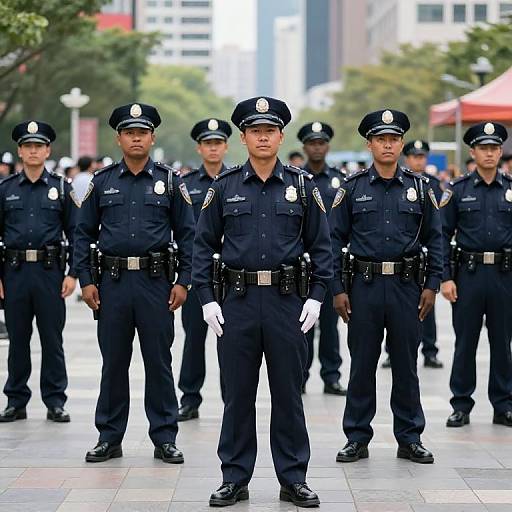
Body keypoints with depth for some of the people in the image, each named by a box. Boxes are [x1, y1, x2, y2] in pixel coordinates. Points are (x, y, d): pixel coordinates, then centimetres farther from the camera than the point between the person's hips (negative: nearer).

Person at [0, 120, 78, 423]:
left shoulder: (61, 188, 4)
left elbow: (75, 233, 4)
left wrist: (73, 273, -4)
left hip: (50, 271, -1)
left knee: (52, 339, 3)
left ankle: (55, 402, 10)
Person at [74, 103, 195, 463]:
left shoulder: (169, 181, 4)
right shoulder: (102, 182, 6)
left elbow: (187, 234, 3)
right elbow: (85, 234, 7)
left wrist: (183, 281, -4)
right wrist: (86, 280, 0)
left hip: (156, 282, -1)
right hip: (113, 283, 1)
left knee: (159, 362, 3)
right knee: (113, 362, 7)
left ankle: (165, 438, 11)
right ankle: (109, 438, 16)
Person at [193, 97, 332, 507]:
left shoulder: (302, 186, 4)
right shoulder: (224, 188, 4)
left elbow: (321, 245, 5)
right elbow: (204, 244, 5)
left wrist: (316, 297, -4)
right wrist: (207, 299, -3)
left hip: (288, 302, 0)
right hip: (238, 302, 0)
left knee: (289, 393, 6)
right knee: (237, 394, 6)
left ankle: (294, 479, 14)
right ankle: (235, 479, 15)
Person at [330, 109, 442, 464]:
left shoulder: (420, 188, 5)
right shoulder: (352, 189, 2)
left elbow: (434, 239, 7)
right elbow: (335, 240, 2)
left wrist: (432, 285, 0)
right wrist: (337, 289, -3)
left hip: (407, 287, 1)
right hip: (364, 287, -1)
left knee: (406, 365, 7)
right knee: (362, 365, 5)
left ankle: (410, 439, 16)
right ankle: (357, 439, 13)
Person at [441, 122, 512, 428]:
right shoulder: (458, 190, 2)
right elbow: (443, 236, 1)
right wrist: (446, 277, -6)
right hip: (469, 274, -1)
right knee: (465, 342, 4)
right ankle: (461, 406, 12)